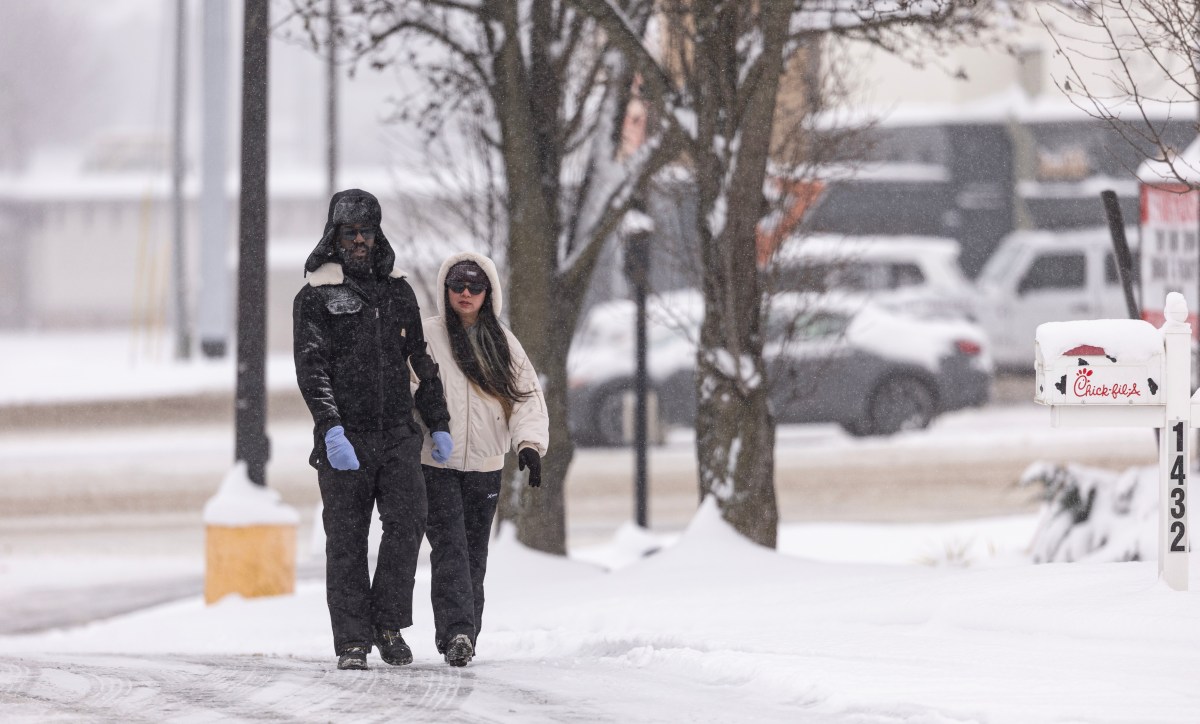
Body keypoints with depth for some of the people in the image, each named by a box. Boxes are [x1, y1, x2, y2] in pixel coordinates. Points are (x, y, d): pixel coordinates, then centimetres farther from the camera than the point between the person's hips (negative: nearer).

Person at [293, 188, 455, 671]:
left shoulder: (397, 291, 15)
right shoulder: (316, 297, 1)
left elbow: (422, 361, 21)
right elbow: (311, 368, -10)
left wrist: (439, 425, 17)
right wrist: (331, 430, -22)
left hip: (398, 433, 3)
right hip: (344, 438, -3)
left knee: (407, 522, -13)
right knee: (347, 541, -1)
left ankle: (389, 625, -2)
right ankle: (352, 642, 3)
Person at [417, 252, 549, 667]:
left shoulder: (503, 344, 9)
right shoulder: (426, 336, 0)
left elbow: (527, 395, 3)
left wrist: (530, 442, -12)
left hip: (485, 468, 4)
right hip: (435, 465, -4)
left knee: (474, 554, 7)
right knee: (449, 547, -16)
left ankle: (461, 636, 16)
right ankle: (457, 631, -27)